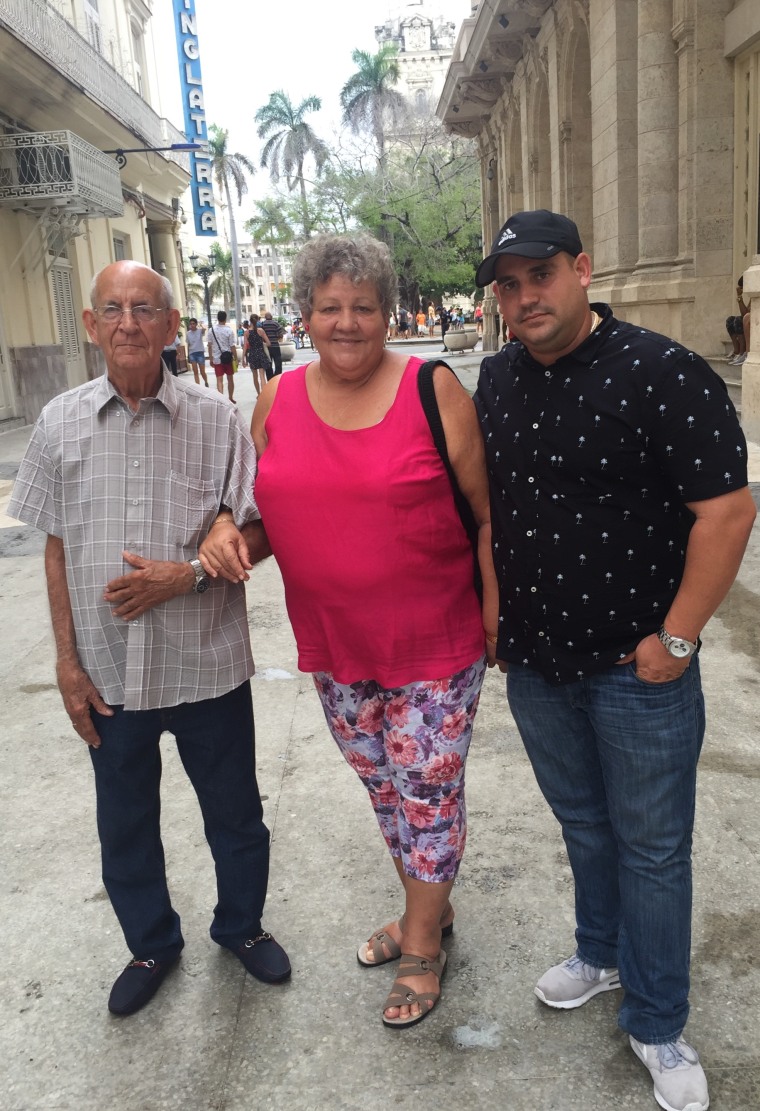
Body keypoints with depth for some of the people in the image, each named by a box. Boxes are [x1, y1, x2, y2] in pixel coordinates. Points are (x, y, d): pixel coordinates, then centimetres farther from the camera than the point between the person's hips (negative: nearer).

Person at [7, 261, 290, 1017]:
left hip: (208, 665, -1)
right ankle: (151, 945, 43)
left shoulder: (216, 420, -7)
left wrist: (188, 574, -21)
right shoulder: (61, 422, -2)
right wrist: (67, 662, 2)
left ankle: (241, 925, 44)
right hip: (109, 670, 2)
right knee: (124, 823, 18)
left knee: (234, 812, 16)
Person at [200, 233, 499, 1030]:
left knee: (426, 791, 8)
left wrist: (495, 613, -8)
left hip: (434, 642, -4)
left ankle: (422, 948, 32)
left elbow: (485, 513, -7)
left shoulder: (433, 390, -10)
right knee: (382, 784, 21)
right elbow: (264, 508, 12)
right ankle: (427, 908, 46)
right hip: (333, 644, 5)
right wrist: (225, 532, -9)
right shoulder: (278, 401, 2)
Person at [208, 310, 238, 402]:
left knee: (219, 380, -1)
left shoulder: (211, 329, -3)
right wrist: (236, 358, -1)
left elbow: (210, 345, 1)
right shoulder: (229, 330, -10)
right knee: (230, 379, 15)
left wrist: (210, 358, 10)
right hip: (228, 357, -1)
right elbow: (232, 346, -10)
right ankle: (231, 398, 27)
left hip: (216, 358, 1)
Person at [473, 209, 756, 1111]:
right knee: (582, 823, 23)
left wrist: (677, 638, -17)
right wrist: (488, 604, 10)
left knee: (652, 848, 10)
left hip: (635, 665, -5)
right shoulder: (498, 378, 4)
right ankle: (602, 954, 47)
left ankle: (656, 1025, 30)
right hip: (534, 660, 6)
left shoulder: (660, 373, -16)